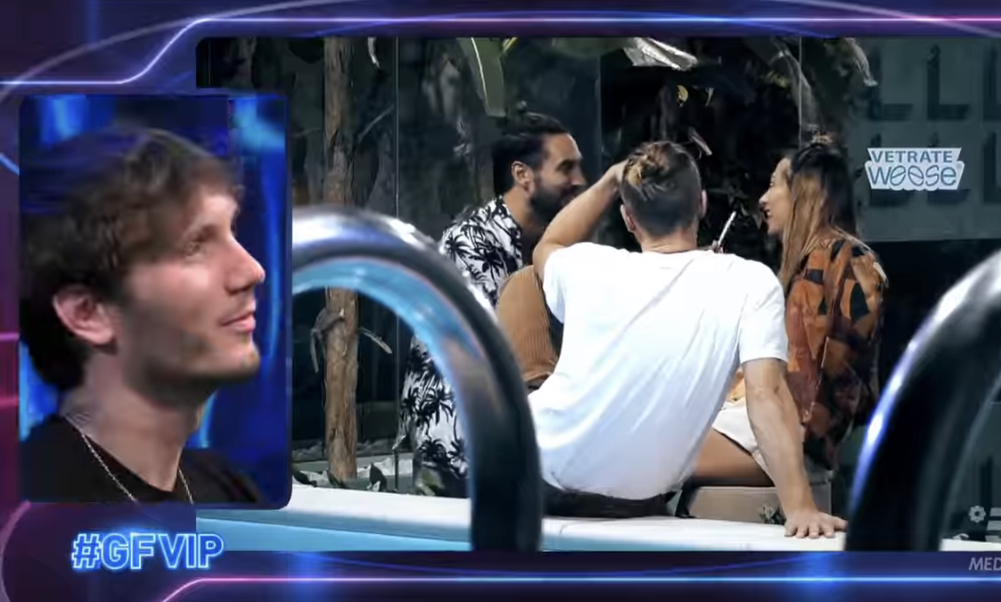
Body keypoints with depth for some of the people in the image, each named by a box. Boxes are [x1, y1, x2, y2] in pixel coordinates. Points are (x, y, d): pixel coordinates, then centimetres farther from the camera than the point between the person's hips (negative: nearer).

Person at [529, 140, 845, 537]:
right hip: (630, 505, 0)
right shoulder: (751, 283, -12)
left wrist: (610, 181, 19)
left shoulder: (591, 268, -6)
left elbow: (548, 248, 19)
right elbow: (767, 396, -22)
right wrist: (799, 507, -24)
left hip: (537, 476, 0)